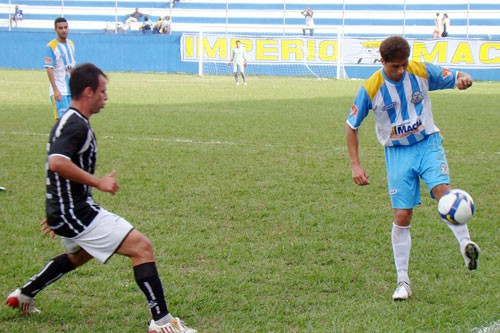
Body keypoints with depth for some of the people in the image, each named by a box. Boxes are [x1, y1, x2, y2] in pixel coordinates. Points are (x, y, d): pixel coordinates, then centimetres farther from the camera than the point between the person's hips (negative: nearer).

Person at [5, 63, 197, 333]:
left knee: (80, 255, 37)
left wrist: (56, 215, 33)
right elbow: (57, 163, -35)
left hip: (68, 209, 11)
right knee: (141, 247, -13)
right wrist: (98, 182, -28)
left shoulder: (70, 122, 14)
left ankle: (24, 295, 45)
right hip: (75, 212, -11)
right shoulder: (76, 125, -19)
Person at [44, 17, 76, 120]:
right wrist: (55, 89, -23)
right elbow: (49, 69, -16)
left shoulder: (71, 44, 10)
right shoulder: (51, 47, -11)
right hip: (59, 91, -7)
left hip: (72, 89, 7)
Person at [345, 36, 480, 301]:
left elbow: (455, 77, 1)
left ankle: (466, 245, -37)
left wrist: (464, 79, -26)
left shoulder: (422, 72, -8)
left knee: (442, 191, -28)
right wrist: (355, 165, -6)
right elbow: (351, 126, -1)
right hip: (397, 152, -1)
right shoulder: (371, 89, -12)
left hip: (428, 143, 1)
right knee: (402, 217, -3)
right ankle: (403, 281, 7)